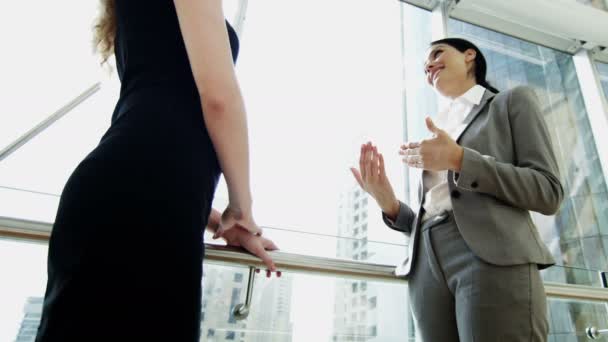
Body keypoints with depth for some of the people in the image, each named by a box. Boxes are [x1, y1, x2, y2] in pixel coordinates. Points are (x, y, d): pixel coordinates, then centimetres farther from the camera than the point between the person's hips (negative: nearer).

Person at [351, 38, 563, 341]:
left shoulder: (512, 101, 13)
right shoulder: (436, 137, 25)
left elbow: (548, 193, 0)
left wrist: (459, 159, -10)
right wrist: (389, 204, -1)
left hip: (493, 259, -4)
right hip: (427, 268, 5)